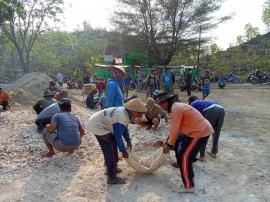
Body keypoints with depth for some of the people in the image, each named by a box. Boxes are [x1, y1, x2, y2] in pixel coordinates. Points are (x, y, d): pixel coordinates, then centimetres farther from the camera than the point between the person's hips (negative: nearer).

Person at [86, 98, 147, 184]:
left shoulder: (125, 112, -2)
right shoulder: (122, 118, -31)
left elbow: (124, 128, 15)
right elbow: (118, 137, -25)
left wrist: (128, 141, 19)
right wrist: (124, 151, -12)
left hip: (98, 122, 10)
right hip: (97, 126, -10)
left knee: (112, 146, 18)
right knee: (110, 151, -9)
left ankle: (111, 168, 35)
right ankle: (111, 177, 1)